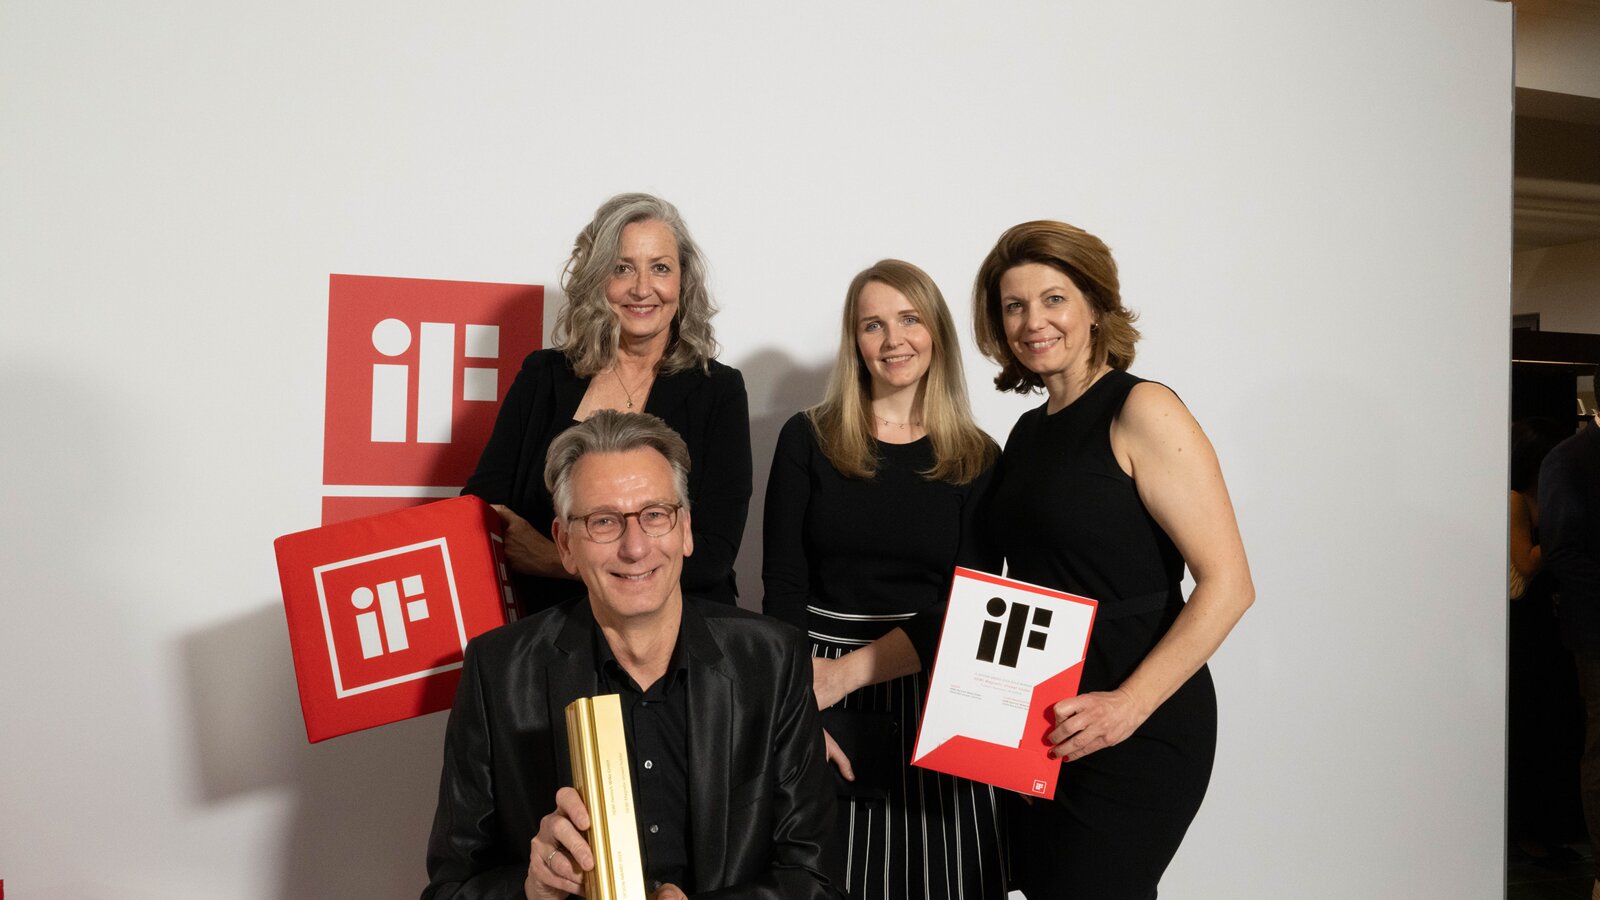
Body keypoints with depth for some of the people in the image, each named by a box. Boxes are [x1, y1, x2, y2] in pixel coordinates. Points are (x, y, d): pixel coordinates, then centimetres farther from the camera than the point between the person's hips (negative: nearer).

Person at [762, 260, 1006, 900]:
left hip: (934, 697, 1)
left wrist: (846, 671, -12)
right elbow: (783, 587, -3)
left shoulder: (977, 459, 3)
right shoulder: (809, 439, 1)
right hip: (822, 698, -1)